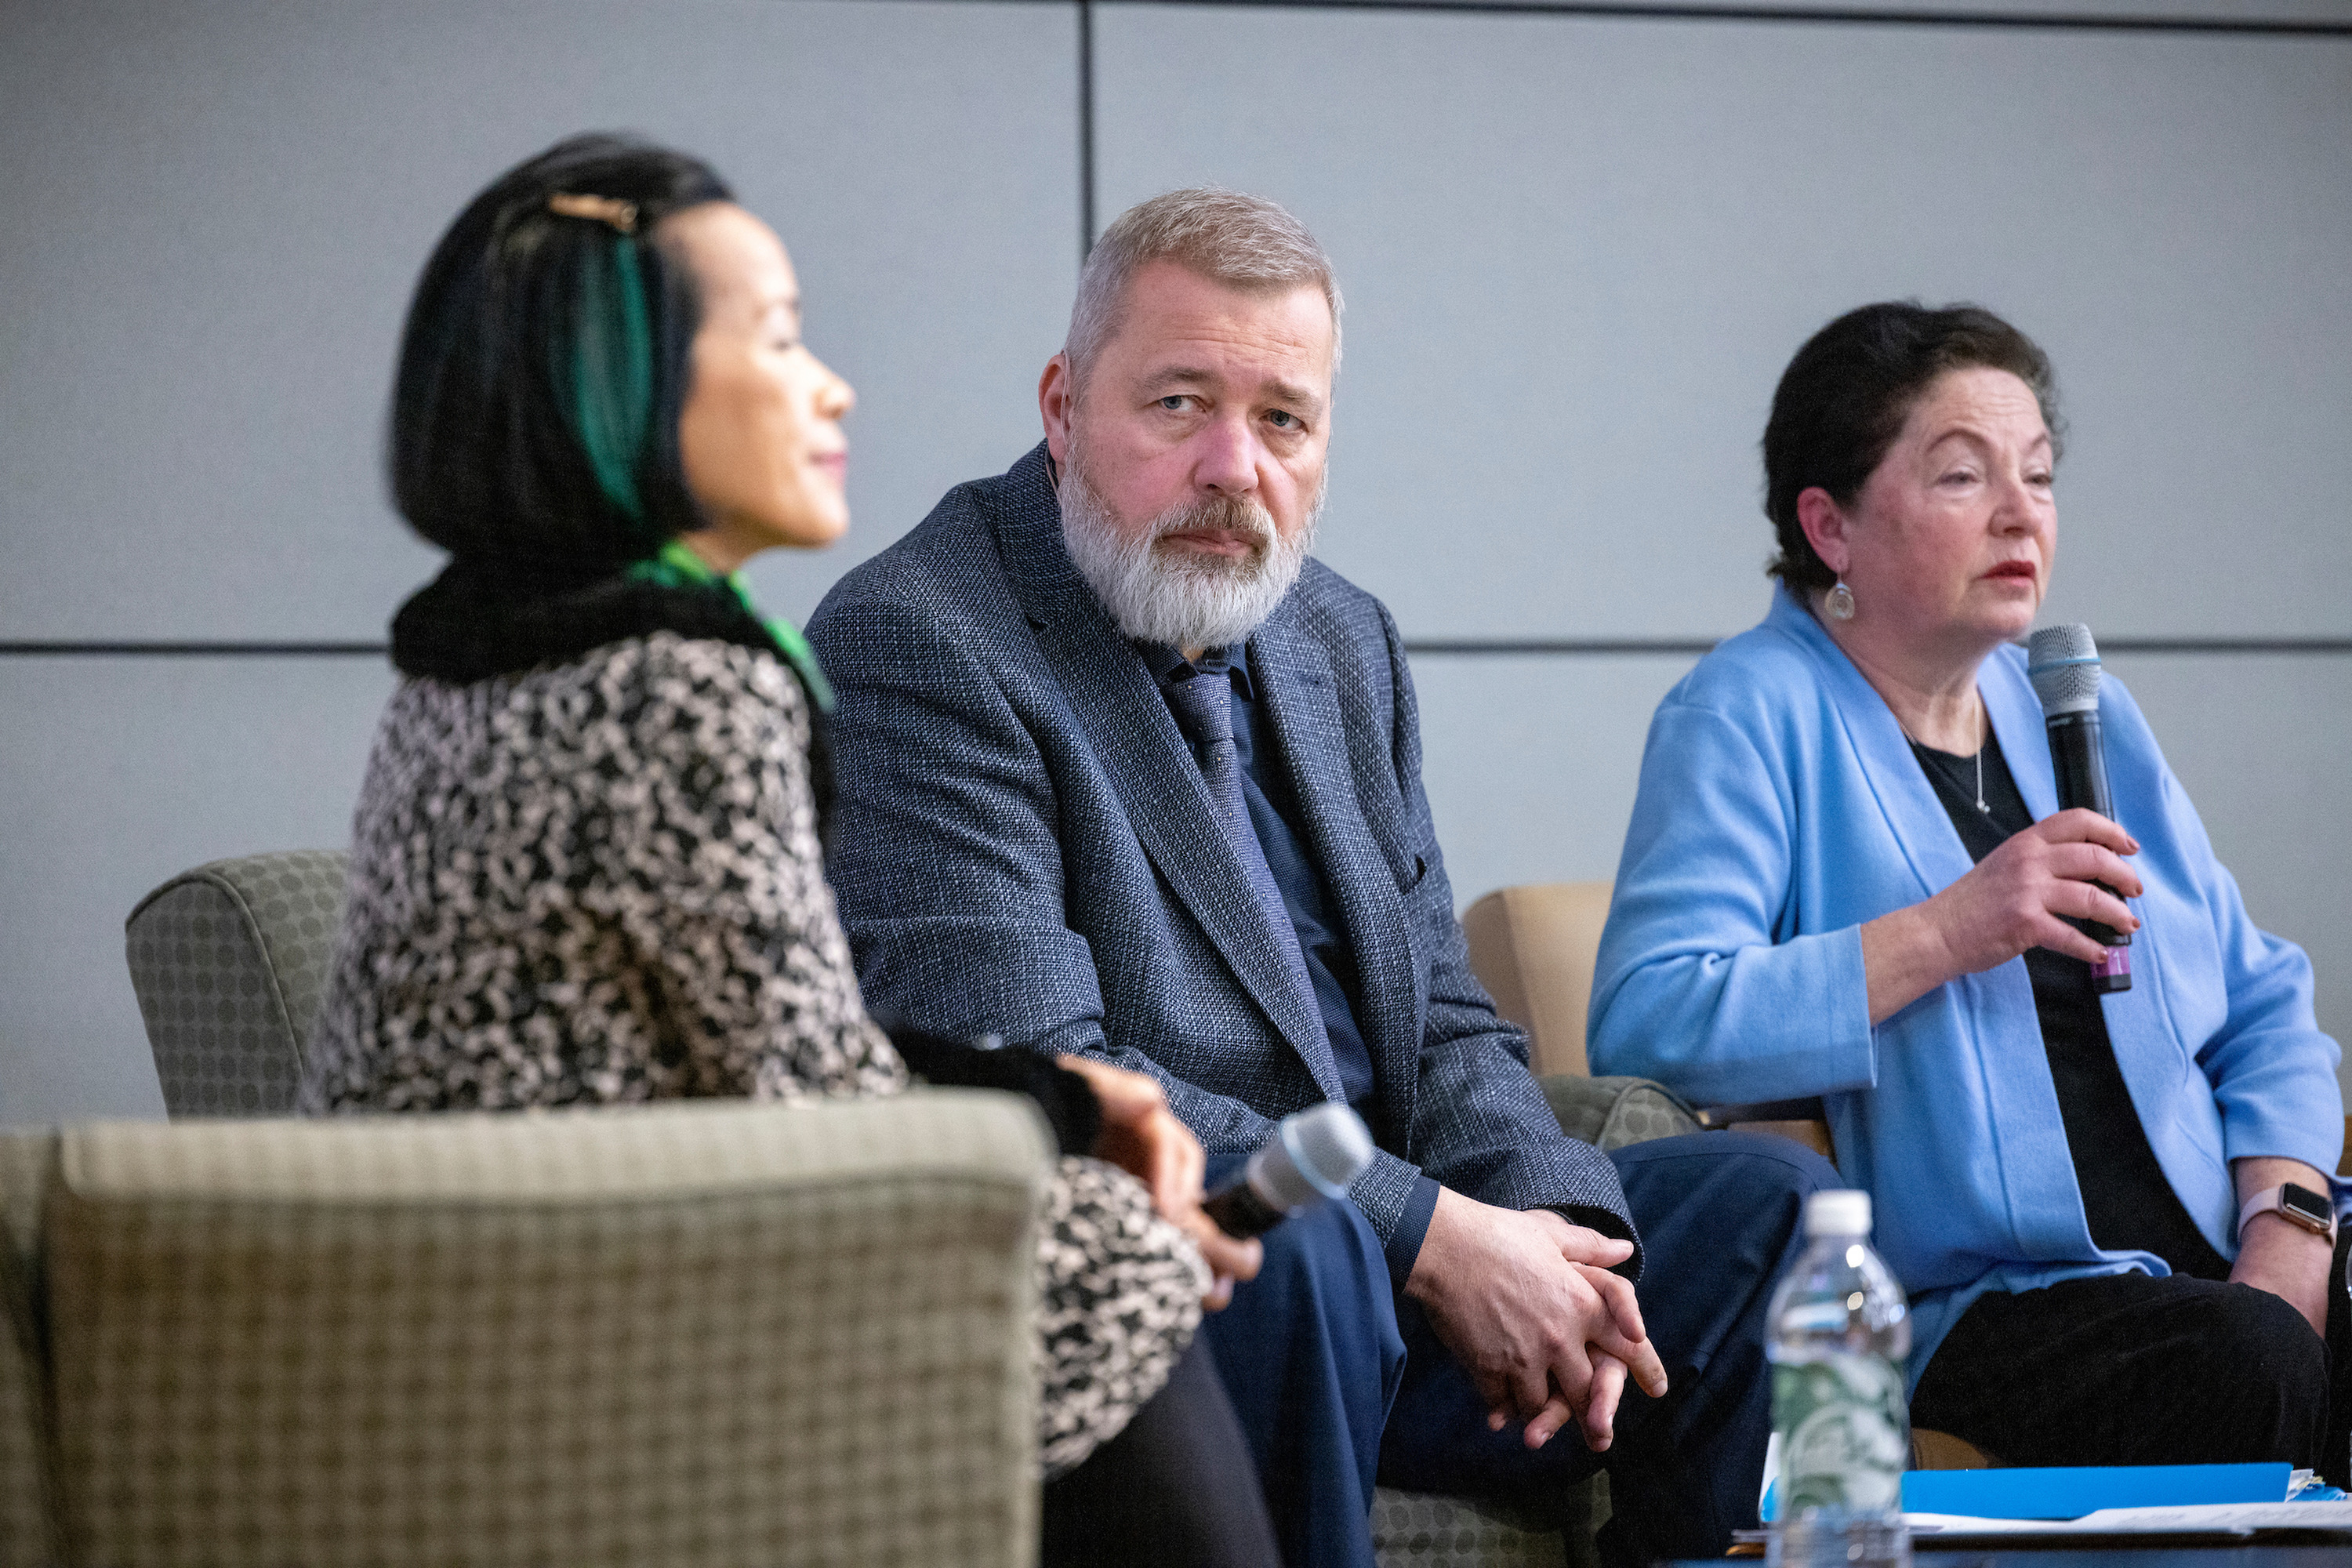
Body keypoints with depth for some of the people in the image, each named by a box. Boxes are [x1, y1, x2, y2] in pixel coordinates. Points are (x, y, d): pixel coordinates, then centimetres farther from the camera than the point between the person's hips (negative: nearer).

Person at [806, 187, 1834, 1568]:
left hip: (1368, 1262, 8)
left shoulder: (1345, 641, 14)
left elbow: (1443, 1024, 15)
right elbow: (1027, 1078, -22)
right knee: (1298, 1247, -36)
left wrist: (1545, 1230, -9)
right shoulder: (918, 644, -13)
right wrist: (1427, 1235, -23)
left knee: (1763, 1198, 4)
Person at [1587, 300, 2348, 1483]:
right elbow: (1642, 1023, -15)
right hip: (1971, 1293, -6)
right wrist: (1947, 933, -18)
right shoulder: (1749, 715, 0)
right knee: (2250, 1365, -32)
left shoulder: (2087, 718, 20)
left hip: (2215, 1267, 6)